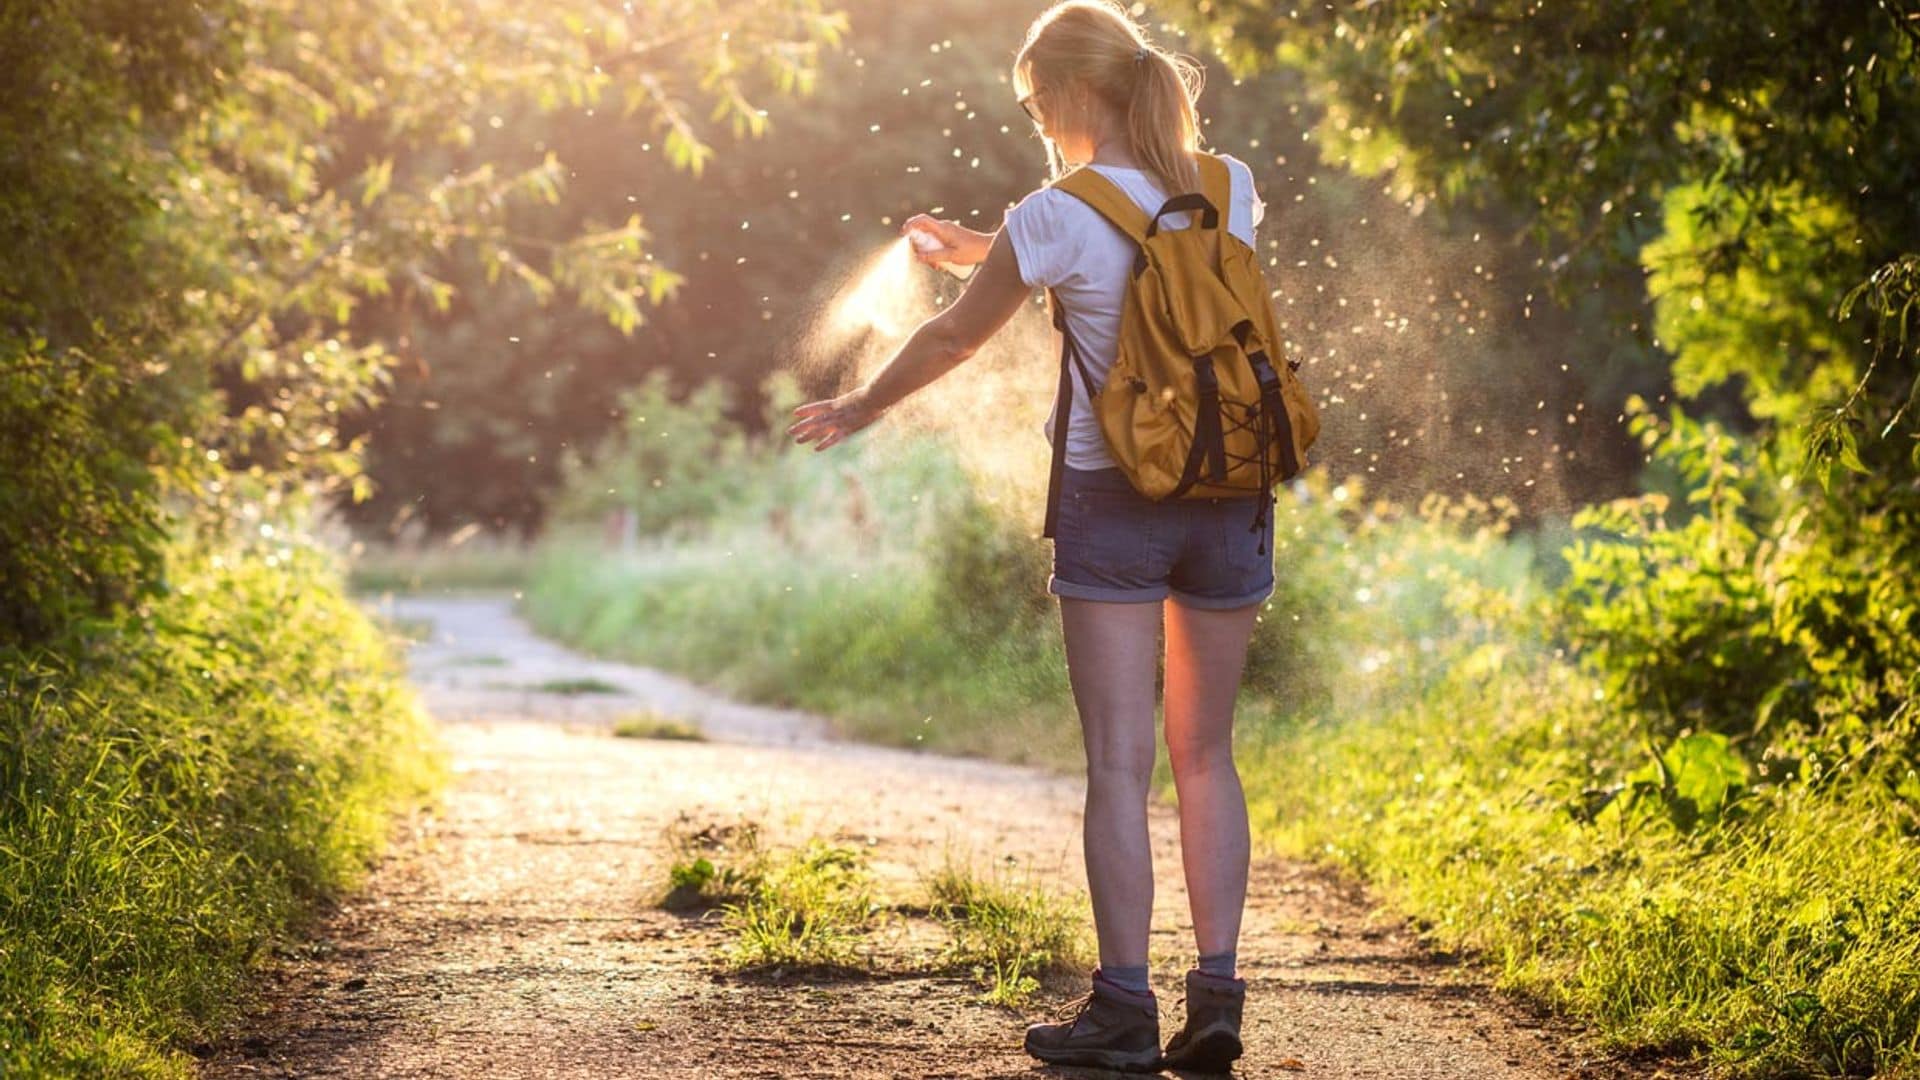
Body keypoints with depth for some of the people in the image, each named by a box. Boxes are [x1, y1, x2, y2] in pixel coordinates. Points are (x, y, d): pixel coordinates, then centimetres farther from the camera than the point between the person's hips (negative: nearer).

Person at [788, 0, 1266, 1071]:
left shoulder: (1058, 220, -9)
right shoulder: (1230, 190, 4)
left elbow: (954, 339, 4)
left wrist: (859, 409, 21)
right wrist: (996, 251, 30)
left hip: (1114, 500, -4)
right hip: (1230, 499, 5)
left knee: (1119, 760, -1)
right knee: (1206, 755, 11)